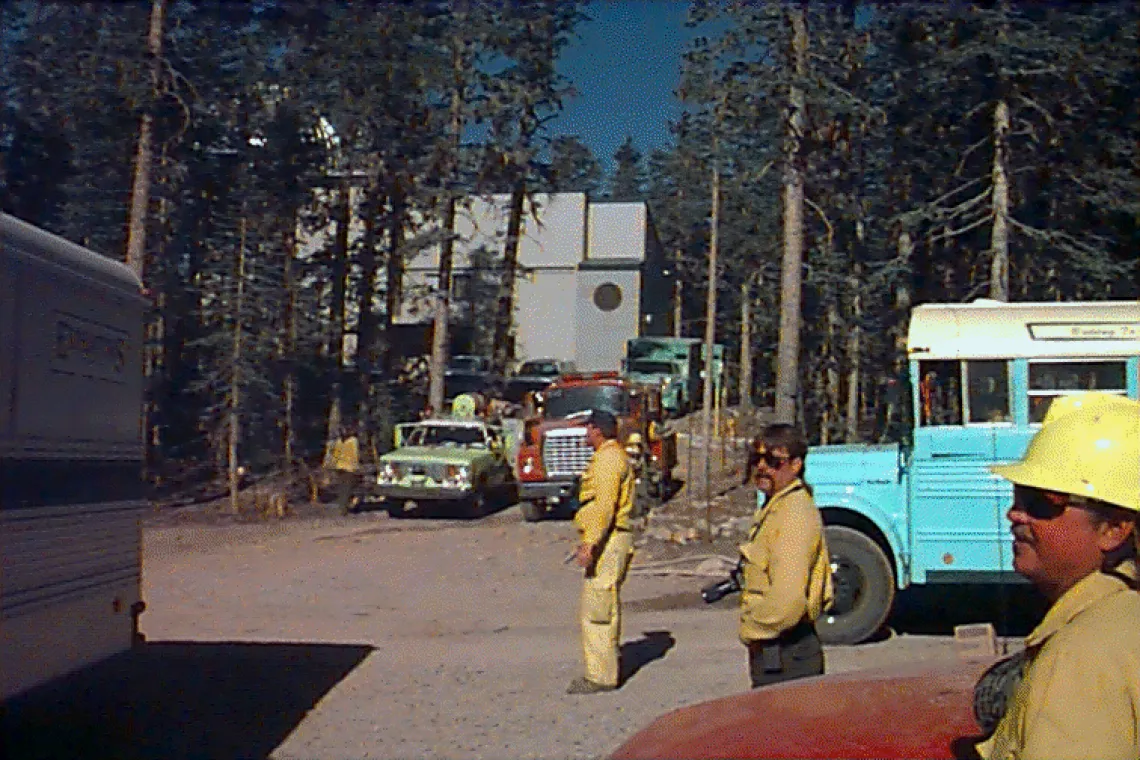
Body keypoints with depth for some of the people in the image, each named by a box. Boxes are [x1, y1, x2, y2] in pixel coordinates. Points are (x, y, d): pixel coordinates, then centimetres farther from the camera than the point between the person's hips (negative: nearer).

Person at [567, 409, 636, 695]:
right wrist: (589, 541, 27)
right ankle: (605, 671, 21)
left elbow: (605, 506, -24)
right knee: (607, 609, 15)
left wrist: (589, 544, -26)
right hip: (613, 541, 11)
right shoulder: (616, 456, 20)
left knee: (596, 610, -10)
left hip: (606, 542, -11)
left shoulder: (607, 459, -14)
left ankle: (601, 676, -8)